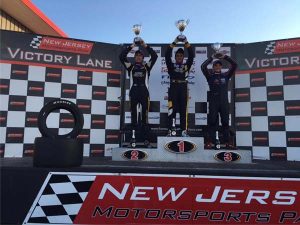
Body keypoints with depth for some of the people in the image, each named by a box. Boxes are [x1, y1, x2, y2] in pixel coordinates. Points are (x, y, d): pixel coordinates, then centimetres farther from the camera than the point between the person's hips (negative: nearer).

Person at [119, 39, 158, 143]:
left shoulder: (146, 66, 16)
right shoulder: (130, 66, 16)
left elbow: (154, 56, 7)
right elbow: (122, 56, 7)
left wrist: (145, 46, 6)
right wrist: (131, 46, 6)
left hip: (144, 91, 0)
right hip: (133, 91, 0)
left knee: (145, 111, -2)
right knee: (134, 111, 2)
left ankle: (145, 129, 2)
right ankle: (133, 130, 6)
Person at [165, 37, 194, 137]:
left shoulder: (186, 65, 18)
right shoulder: (171, 65, 14)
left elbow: (191, 55, 8)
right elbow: (167, 55, 3)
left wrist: (186, 42, 4)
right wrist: (174, 42, -1)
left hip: (183, 89, 2)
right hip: (173, 89, -1)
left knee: (183, 110, 2)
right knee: (172, 110, -6)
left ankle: (184, 131, 4)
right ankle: (170, 130, -6)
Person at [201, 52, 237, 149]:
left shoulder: (226, 75, 11)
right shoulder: (210, 76, 5)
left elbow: (234, 65, 3)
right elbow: (203, 67, -9)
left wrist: (225, 57, 0)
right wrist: (211, 58, -4)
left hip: (224, 102, 2)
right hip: (213, 102, -2)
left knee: (225, 122, 3)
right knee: (212, 122, -1)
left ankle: (227, 142, 7)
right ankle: (210, 142, 0)